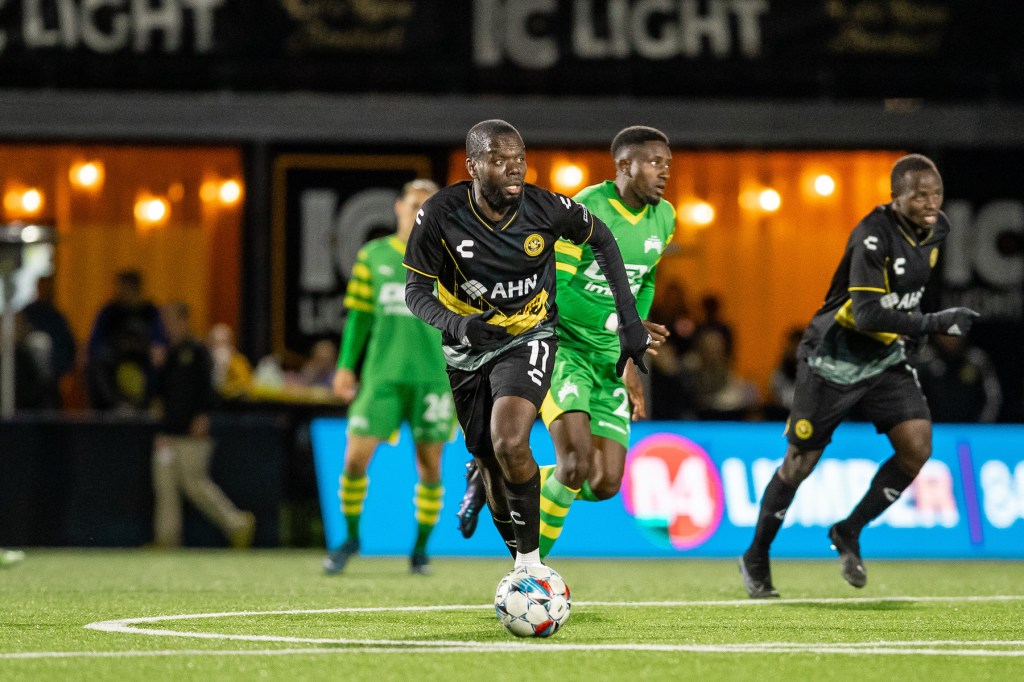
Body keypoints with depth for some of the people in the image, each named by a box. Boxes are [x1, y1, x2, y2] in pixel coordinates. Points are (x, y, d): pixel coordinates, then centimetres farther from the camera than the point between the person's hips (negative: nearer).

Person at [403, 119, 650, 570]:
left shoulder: (546, 208, -19)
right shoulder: (440, 215, -20)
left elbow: (601, 239, 2)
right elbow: (416, 290, -11)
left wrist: (630, 321, 2)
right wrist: (458, 325, -33)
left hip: (529, 339, -2)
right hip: (468, 351, 2)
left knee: (510, 444, -27)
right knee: (493, 470, 10)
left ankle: (531, 559, -14)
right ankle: (524, 568, 32)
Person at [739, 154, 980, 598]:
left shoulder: (935, 229, -3)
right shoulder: (874, 237, -27)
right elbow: (867, 314, -35)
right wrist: (934, 324, -36)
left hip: (884, 360, 6)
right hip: (833, 359, -6)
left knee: (917, 446, -12)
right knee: (801, 462, 3)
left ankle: (849, 533, 7)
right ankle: (756, 558, 23)